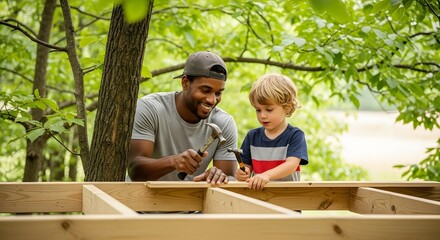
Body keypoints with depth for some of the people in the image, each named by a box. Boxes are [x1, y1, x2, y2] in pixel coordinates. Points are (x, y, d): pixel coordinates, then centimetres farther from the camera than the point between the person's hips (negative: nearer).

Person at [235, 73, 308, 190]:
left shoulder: (295, 135, -1)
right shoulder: (252, 136, 11)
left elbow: (292, 164, -14)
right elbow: (247, 165, 13)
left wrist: (267, 175, -29)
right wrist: (242, 174, -10)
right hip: (255, 190, 5)